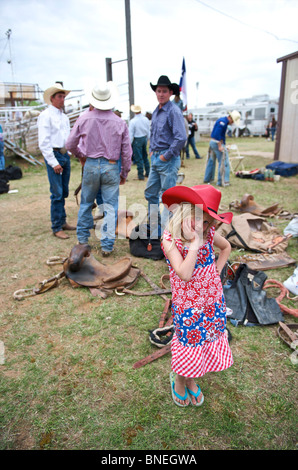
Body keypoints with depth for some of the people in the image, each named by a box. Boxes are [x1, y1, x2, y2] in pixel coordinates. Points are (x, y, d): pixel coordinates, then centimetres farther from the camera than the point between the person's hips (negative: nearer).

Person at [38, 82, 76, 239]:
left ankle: (63, 222, 21)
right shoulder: (45, 115, -5)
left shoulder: (64, 117, 18)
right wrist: (53, 162, -16)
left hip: (65, 155, 7)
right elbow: (43, 142, -11)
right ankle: (56, 227, 0)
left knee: (64, 192, 11)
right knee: (57, 193, -8)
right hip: (53, 155, -7)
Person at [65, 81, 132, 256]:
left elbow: (70, 145, 5)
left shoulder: (84, 119, -2)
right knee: (110, 207, 4)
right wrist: (124, 173, 12)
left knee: (86, 203, 18)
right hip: (111, 167, -1)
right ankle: (107, 245, 6)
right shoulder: (120, 122, -3)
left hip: (91, 165, 1)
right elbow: (127, 152, 0)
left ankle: (82, 238, 30)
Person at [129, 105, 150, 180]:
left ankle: (141, 175, 6)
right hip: (145, 138, 5)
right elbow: (149, 131, 9)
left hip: (137, 140, -5)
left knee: (138, 158, 1)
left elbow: (130, 134, -12)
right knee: (145, 156, 18)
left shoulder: (132, 121, -15)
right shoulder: (146, 119, 0)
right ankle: (148, 172, 25)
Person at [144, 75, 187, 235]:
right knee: (150, 193, 14)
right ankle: (154, 226, 28)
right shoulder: (156, 111, 15)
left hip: (168, 160, -9)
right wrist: (151, 150, 15)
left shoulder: (174, 111, -12)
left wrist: (166, 156, -17)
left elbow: (181, 138, -21)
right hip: (155, 158, 9)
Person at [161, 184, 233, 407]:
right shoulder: (170, 240, -21)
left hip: (213, 301, 5)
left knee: (208, 341, 17)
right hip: (188, 306, -5)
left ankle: (191, 380, 44)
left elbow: (226, 247, 16)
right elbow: (184, 274, -32)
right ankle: (179, 380, 43)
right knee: (188, 342, 11)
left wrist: (216, 271, 5)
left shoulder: (208, 233, -6)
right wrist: (194, 242, -32)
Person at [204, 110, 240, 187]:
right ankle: (222, 181, -5)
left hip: (212, 142, 11)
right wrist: (220, 146, -24)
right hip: (217, 143, -11)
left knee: (211, 161, 17)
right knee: (224, 162, -7)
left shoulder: (222, 120, 16)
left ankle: (207, 179, 27)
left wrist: (223, 145, 19)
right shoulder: (223, 121, -15)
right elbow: (217, 133, -24)